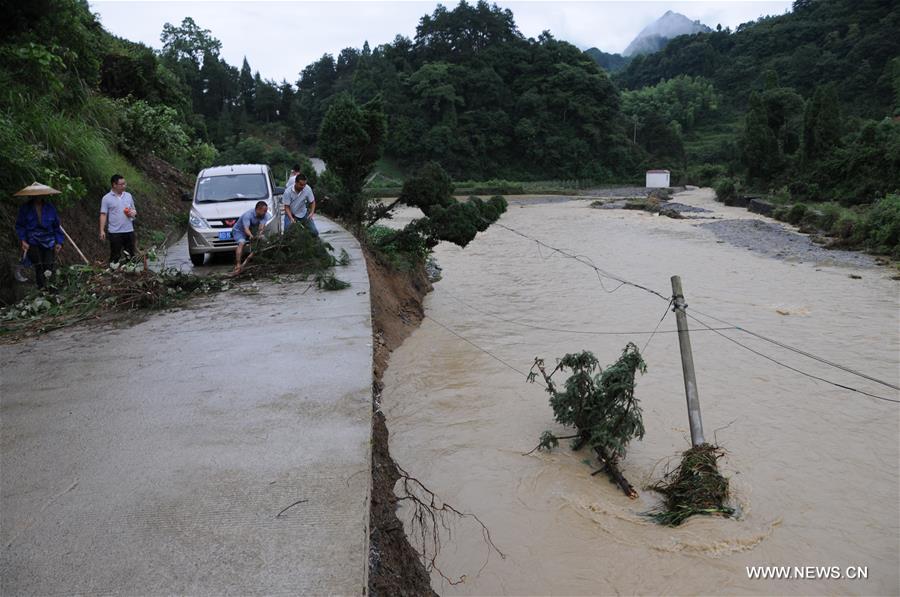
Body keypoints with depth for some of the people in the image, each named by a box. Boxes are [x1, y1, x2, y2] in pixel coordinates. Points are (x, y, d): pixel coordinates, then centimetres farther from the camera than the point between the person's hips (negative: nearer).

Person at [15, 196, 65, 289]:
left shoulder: (50, 207, 8)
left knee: (48, 266, -5)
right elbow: (20, 226, 6)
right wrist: (23, 241, -7)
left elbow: (56, 226, 13)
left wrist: (59, 242, 7)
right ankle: (42, 288, -5)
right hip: (32, 242, -1)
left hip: (48, 242, 1)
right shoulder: (25, 209, 3)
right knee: (38, 267, -8)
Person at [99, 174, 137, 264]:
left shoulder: (128, 195, 9)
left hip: (129, 230, 4)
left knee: (131, 254, 8)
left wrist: (134, 213, -7)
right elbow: (103, 215, -4)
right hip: (115, 232, -4)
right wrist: (102, 230, -10)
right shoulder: (106, 198, -3)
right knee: (115, 255, 1)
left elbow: (133, 210, 18)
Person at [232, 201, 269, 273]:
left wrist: (260, 233, -50)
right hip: (238, 230, -7)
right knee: (241, 243, -32)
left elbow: (262, 226, -28)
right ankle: (238, 265, -41)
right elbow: (246, 228, -44)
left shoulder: (263, 215, -14)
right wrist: (251, 236, -64)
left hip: (251, 231, 7)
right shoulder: (248, 215, -33)